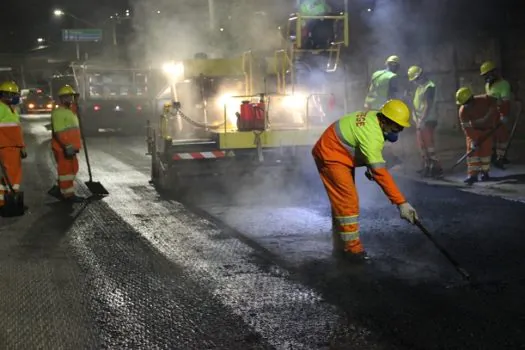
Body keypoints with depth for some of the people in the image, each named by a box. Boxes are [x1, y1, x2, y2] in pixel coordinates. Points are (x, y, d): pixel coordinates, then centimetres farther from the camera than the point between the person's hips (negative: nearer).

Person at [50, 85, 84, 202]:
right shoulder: (58, 112, -15)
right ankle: (68, 194, 0)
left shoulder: (70, 111, 18)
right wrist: (66, 146, -28)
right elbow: (58, 132, -23)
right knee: (66, 170, -5)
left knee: (72, 169, 16)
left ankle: (65, 191, 27)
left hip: (70, 147, 10)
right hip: (62, 148, -10)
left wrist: (75, 146, 25)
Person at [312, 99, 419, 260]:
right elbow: (380, 173, -37)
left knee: (343, 200, 14)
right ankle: (352, 247, -7)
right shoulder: (372, 136, -33)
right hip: (330, 156, -10)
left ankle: (341, 245, 23)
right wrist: (401, 202, -38)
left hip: (340, 155, 10)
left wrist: (370, 166, 1)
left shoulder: (374, 117, -6)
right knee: (348, 200, -13)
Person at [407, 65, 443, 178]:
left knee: (428, 144, -10)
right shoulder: (419, 87, 16)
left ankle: (437, 168, -7)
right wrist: (416, 119, 5)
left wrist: (422, 120, -19)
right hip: (420, 121, 9)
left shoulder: (430, 86, -12)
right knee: (421, 145, 11)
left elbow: (428, 105, -17)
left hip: (428, 121, -9)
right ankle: (427, 167, 19)